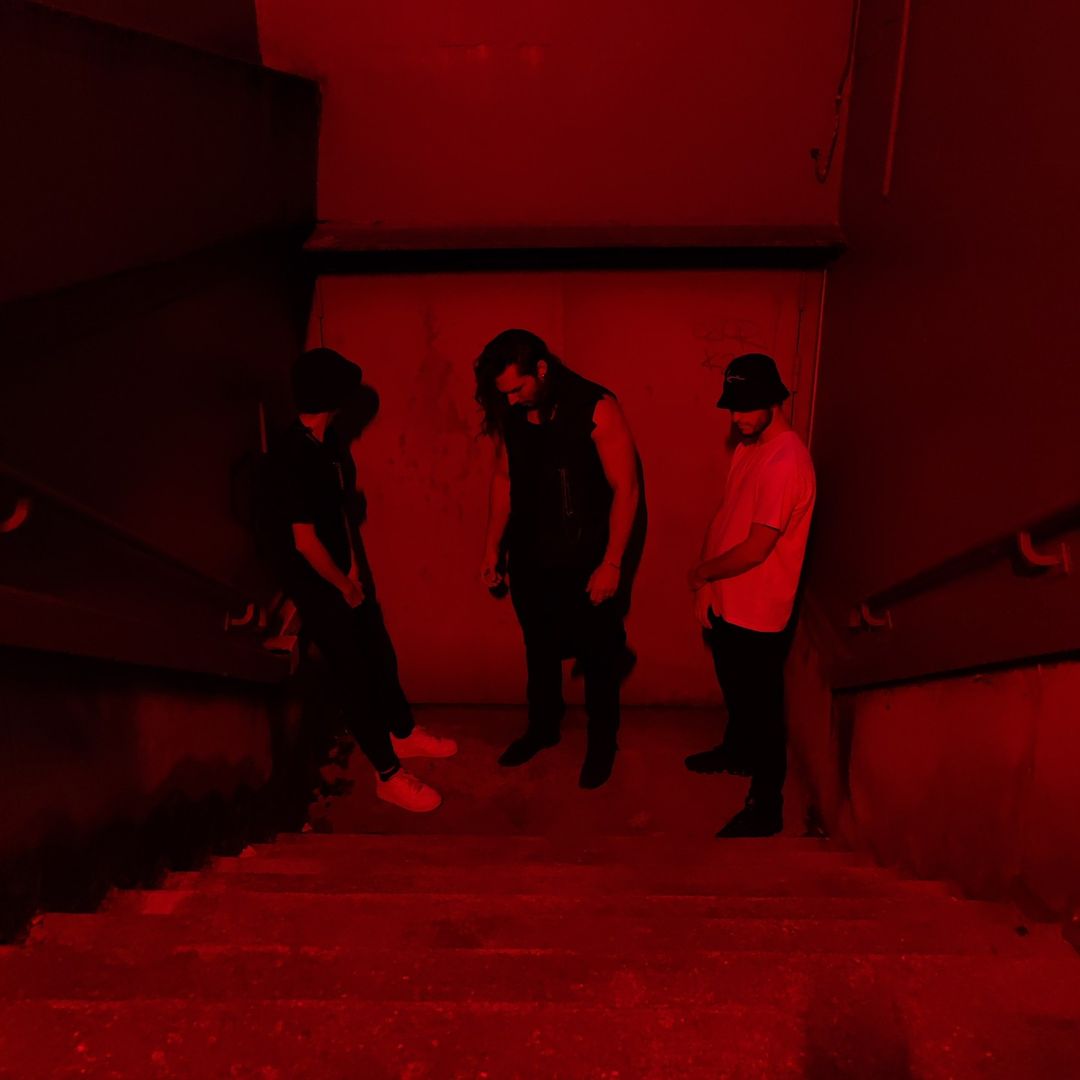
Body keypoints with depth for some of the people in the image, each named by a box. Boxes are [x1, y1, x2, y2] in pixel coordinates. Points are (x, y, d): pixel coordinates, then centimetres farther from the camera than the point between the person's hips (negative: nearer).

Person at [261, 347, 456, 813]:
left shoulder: (329, 442, 0)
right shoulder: (290, 459, -27)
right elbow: (305, 542, -25)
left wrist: (355, 567, -3)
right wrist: (345, 586, -12)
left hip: (346, 572, 8)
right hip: (317, 584, -8)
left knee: (381, 655, 20)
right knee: (352, 673, 4)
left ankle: (404, 734, 42)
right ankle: (389, 775, 19)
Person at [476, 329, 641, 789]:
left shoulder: (597, 408, -19)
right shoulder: (508, 413, -4)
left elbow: (625, 488, -16)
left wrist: (612, 563, -16)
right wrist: (492, 547, 11)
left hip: (586, 561, -4)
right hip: (529, 559, 4)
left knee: (598, 657, 12)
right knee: (539, 650, 21)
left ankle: (602, 741, 34)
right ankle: (543, 726, 43)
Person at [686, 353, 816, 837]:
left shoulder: (786, 463, -25)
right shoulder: (749, 446, 5)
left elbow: (755, 549, -26)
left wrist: (702, 572, -10)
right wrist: (706, 587, 1)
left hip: (758, 615, -9)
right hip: (727, 604, 9)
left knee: (761, 707, 5)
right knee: (734, 690, 28)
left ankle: (766, 807, 21)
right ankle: (737, 752, 52)